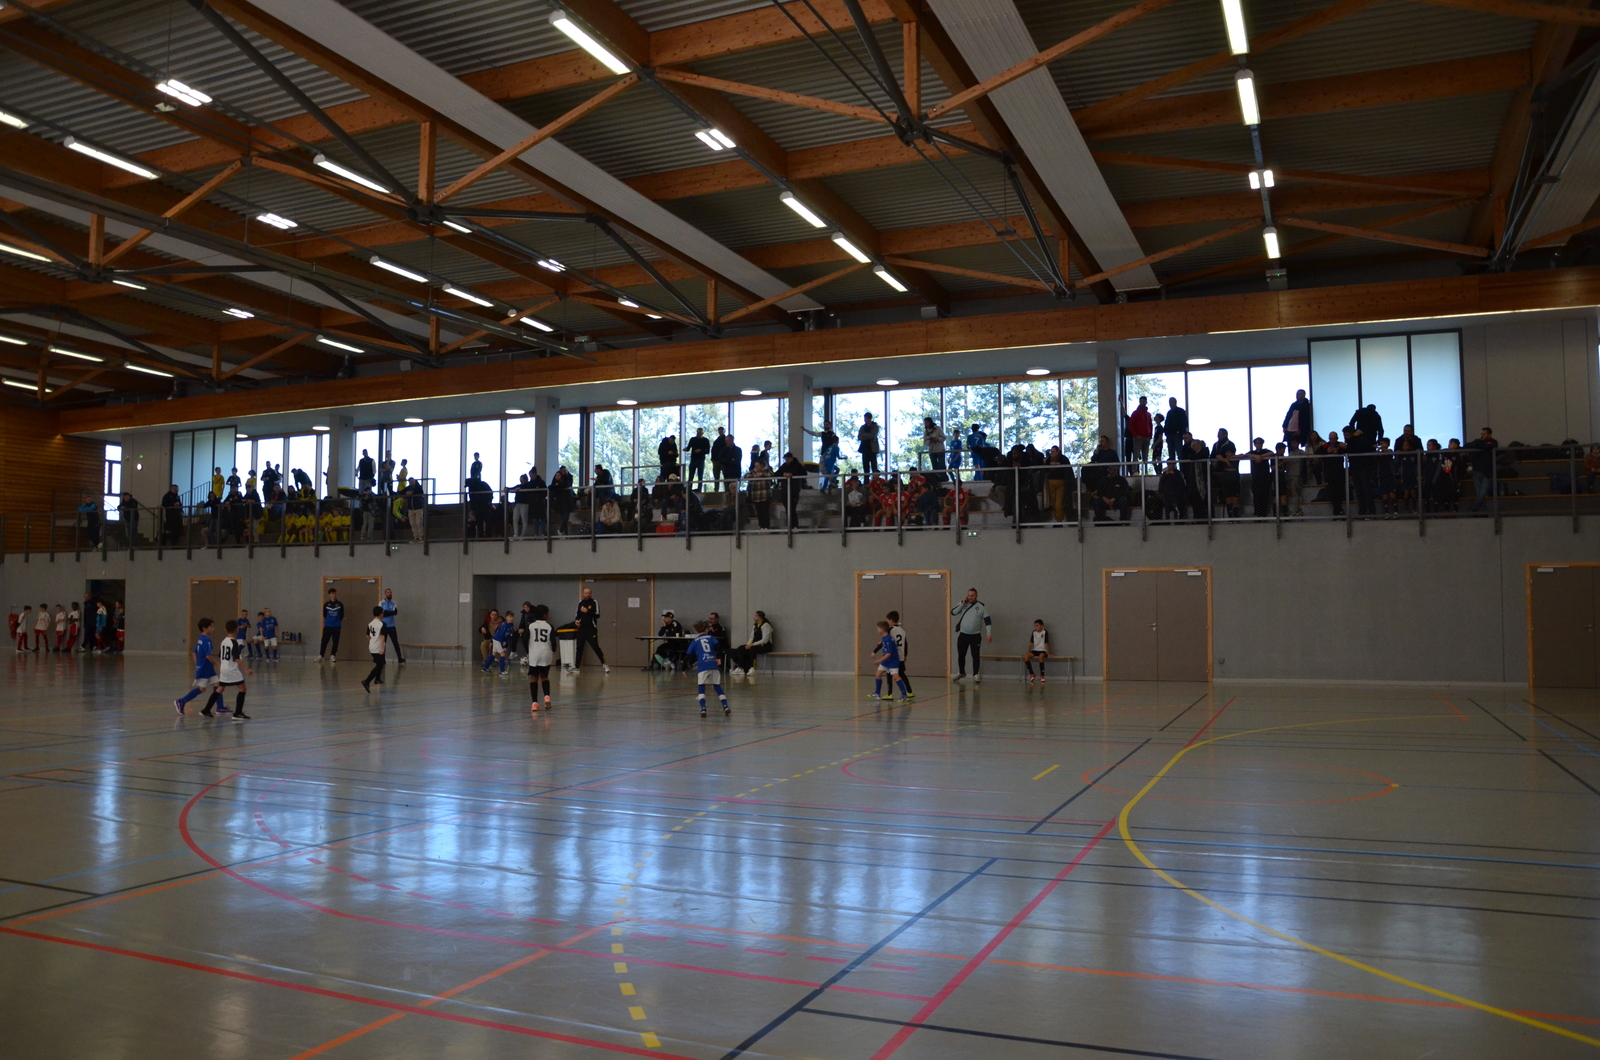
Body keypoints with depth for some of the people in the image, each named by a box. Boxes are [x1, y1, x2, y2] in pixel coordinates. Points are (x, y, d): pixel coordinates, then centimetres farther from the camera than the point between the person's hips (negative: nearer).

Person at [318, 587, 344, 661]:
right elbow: (324, 614, 11)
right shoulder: (326, 604, -1)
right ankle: (320, 656, 8)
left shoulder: (340, 605, -1)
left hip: (336, 627, 0)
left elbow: (342, 615, 8)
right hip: (327, 626, 0)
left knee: (335, 642, 4)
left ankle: (333, 656, 13)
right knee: (324, 641, 0)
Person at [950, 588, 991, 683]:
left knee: (976, 655, -1)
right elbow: (953, 612, -6)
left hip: (975, 636, -3)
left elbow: (987, 620, -6)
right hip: (963, 635, 3)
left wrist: (989, 633, -14)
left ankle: (975, 675, 9)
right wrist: (962, 604, -14)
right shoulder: (963, 604, 4)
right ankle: (961, 672, 30)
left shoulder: (981, 606, -4)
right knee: (961, 655, 10)